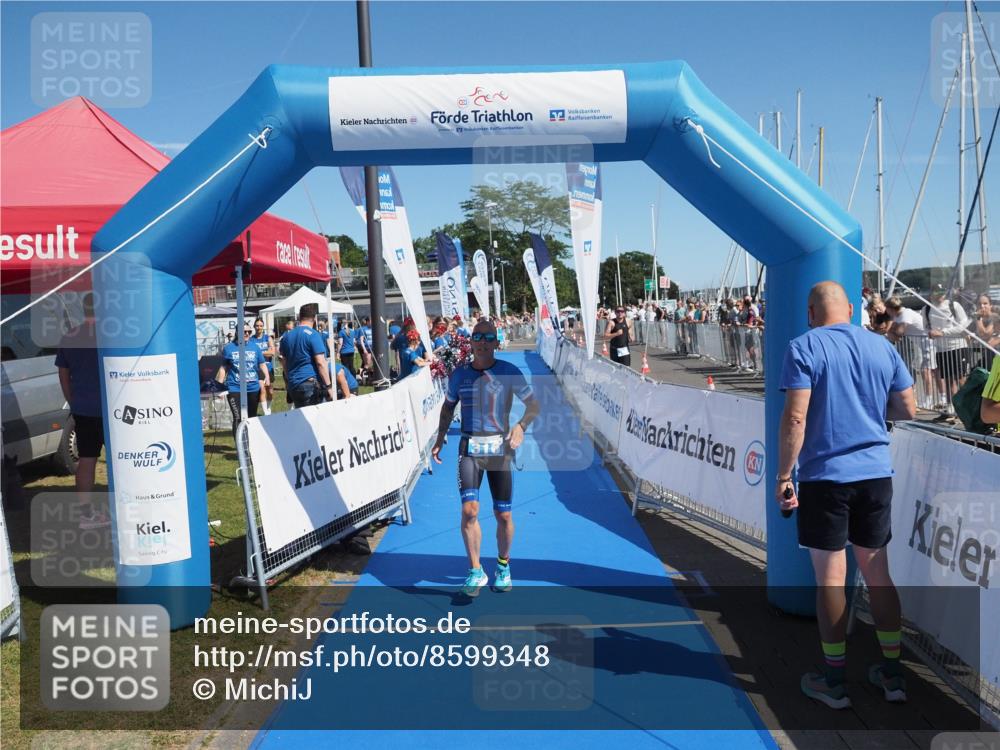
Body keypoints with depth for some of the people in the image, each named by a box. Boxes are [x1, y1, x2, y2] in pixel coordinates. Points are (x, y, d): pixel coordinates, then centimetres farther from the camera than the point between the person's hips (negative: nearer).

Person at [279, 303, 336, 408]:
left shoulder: (286, 336, 11)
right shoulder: (313, 335, -9)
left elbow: (284, 363, 18)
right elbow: (320, 363, -15)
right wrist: (329, 387, -12)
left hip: (293, 386, 7)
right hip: (312, 384, -7)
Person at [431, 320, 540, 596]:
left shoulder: (508, 371, -3)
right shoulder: (459, 373, 5)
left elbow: (533, 404, 0)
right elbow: (448, 407, 19)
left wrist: (520, 427, -19)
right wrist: (439, 439, 11)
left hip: (500, 447, -1)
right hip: (469, 448, 1)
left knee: (503, 515, 5)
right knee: (469, 510, -12)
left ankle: (503, 566, 29)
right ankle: (476, 572, 4)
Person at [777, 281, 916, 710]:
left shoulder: (804, 347, -8)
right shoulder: (882, 346, 6)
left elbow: (795, 417, -16)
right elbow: (907, 411, 10)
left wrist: (783, 475, -9)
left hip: (824, 477, -4)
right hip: (876, 474, 4)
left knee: (830, 578, 4)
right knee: (877, 572, 15)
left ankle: (834, 682, 14)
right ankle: (892, 674, 24)